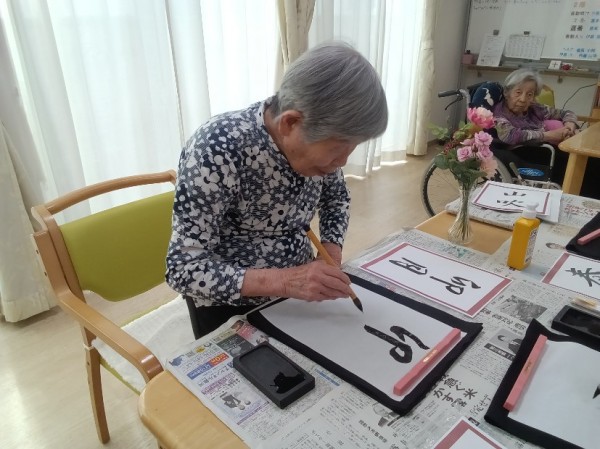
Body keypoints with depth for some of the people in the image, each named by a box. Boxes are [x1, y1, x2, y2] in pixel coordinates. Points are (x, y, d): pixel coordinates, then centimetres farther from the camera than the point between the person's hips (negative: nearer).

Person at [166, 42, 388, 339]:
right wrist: (284, 280, -37)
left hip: (300, 289, 5)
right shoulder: (217, 150, -31)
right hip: (228, 305, -4)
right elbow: (184, 269, -28)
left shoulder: (319, 138, -15)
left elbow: (337, 197, 5)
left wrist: (332, 253, -12)